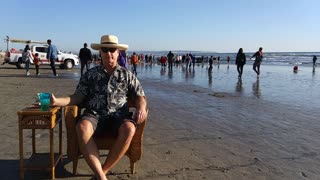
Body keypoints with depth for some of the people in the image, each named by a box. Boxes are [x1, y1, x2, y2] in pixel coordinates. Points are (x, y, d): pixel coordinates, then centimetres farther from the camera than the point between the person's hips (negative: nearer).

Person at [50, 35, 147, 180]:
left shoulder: (127, 75, 15)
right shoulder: (90, 74, 15)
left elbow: (140, 96, 12)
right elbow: (78, 97, 8)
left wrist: (141, 108, -11)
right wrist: (57, 101, -10)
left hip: (118, 115, 0)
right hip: (94, 115, 0)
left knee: (129, 129, -35)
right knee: (82, 128, -35)